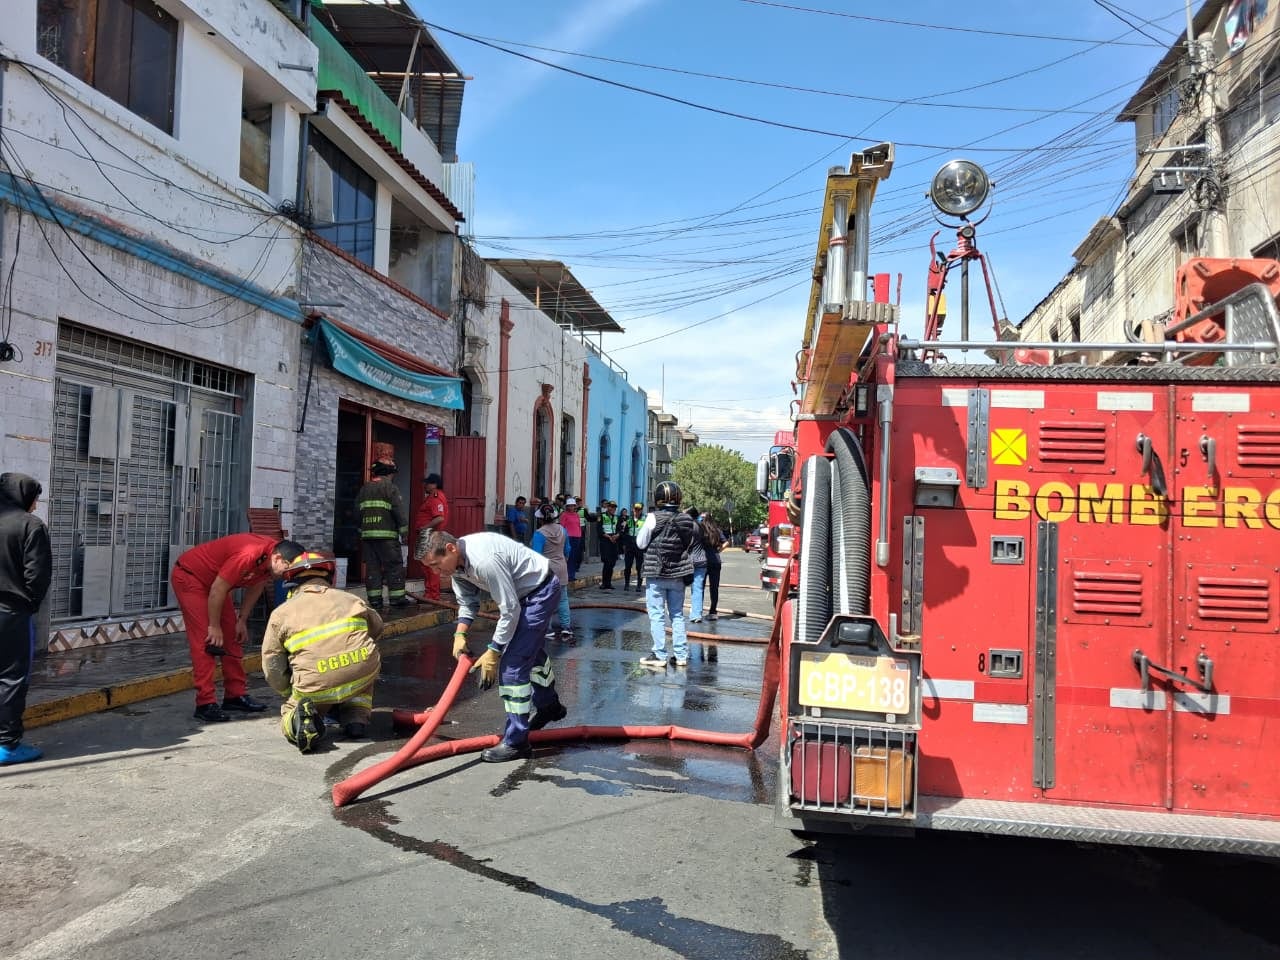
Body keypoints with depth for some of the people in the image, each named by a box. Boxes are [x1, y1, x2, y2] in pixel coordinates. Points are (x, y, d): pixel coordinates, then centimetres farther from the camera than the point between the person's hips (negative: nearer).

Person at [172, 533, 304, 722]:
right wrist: (214, 626, -17)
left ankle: (235, 695, 13)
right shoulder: (249, 555, -38)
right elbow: (218, 589, -29)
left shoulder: (272, 558, -10)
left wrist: (242, 621, 8)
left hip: (213, 580, 9)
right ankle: (205, 704, -12)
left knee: (232, 636, 6)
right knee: (204, 640, -14)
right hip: (188, 576, -9)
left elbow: (255, 587, 6)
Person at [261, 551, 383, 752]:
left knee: (289, 713, 28)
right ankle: (357, 718, 16)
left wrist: (291, 695, 29)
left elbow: (273, 669, 12)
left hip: (315, 689, -1)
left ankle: (302, 718, -8)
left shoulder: (281, 613, 12)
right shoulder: (351, 600, 17)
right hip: (362, 673, 2)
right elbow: (377, 629, 35)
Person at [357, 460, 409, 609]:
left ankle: (374, 599, 6)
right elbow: (399, 511, -9)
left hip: (367, 534, 6)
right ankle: (397, 597, -1)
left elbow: (358, 511, 17)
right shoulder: (390, 487, -3)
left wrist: (361, 531, 21)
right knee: (394, 565, 0)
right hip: (386, 535, -6)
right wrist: (404, 531, -3)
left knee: (372, 566, 7)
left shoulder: (364, 489, 17)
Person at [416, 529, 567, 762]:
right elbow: (467, 602, 6)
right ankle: (549, 706, 54)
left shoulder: (484, 560, -35)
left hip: (542, 591, -10)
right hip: (525, 592, 10)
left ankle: (515, 742, -3)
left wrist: (493, 652, -23)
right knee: (530, 650, 29)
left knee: (512, 664, -14)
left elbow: (509, 610, -30)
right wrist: (459, 635, -10)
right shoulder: (456, 561, -7)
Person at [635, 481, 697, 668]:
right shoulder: (686, 519, 1)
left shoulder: (654, 518, -12)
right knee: (677, 614, 12)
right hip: (678, 574, 5)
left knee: (656, 614, 2)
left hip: (657, 573, -4)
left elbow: (640, 543, -5)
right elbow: (690, 543, 9)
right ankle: (681, 655, 15)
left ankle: (659, 655, 2)